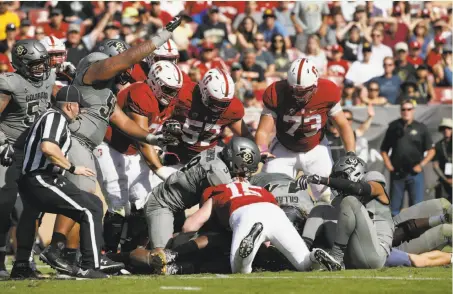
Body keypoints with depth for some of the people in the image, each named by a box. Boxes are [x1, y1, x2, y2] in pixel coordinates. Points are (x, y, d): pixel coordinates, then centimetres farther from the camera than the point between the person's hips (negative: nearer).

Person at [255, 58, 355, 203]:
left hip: (316, 149, 1)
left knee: (329, 196, -6)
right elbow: (263, 130, -21)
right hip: (283, 150, -1)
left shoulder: (327, 92, -23)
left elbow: (343, 125, -9)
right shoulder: (276, 94, -26)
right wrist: (262, 150, -43)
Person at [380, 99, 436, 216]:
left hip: (415, 173, -2)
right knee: (394, 207, 6)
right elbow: (384, 149, 13)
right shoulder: (394, 127, 6)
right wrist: (388, 163, -1)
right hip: (397, 173, 2)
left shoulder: (421, 128, 2)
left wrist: (421, 164, -6)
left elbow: (431, 150, 4)